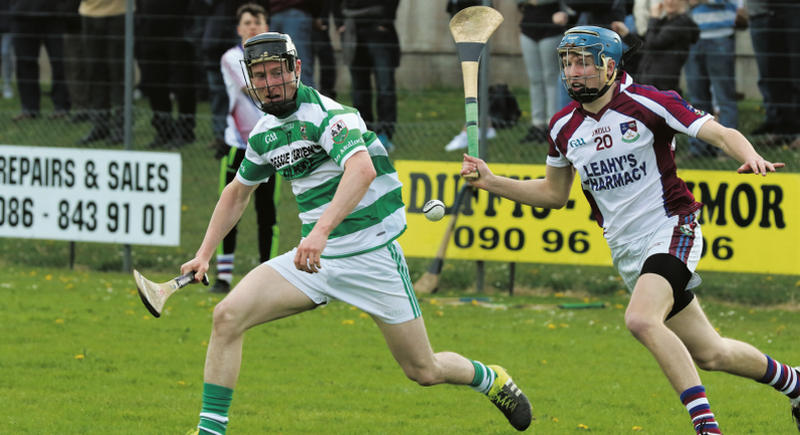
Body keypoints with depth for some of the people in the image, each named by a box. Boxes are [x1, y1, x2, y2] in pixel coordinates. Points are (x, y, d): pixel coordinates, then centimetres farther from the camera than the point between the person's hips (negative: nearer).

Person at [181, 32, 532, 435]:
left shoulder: (328, 114, -17)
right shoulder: (263, 134, 7)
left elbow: (362, 170, -37)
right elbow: (238, 192, 26)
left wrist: (322, 230, -51)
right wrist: (204, 254, 17)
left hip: (372, 257, -6)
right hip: (317, 257, 6)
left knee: (424, 371, 2)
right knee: (228, 315, -16)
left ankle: (490, 379, 34)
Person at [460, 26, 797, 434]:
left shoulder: (647, 104, -12)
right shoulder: (564, 126, 5)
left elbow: (723, 134, -17)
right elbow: (554, 193, 19)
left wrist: (750, 156, -39)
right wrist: (490, 181, 8)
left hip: (671, 230, -6)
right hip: (626, 251, 6)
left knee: (641, 319, -31)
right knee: (709, 354, 9)